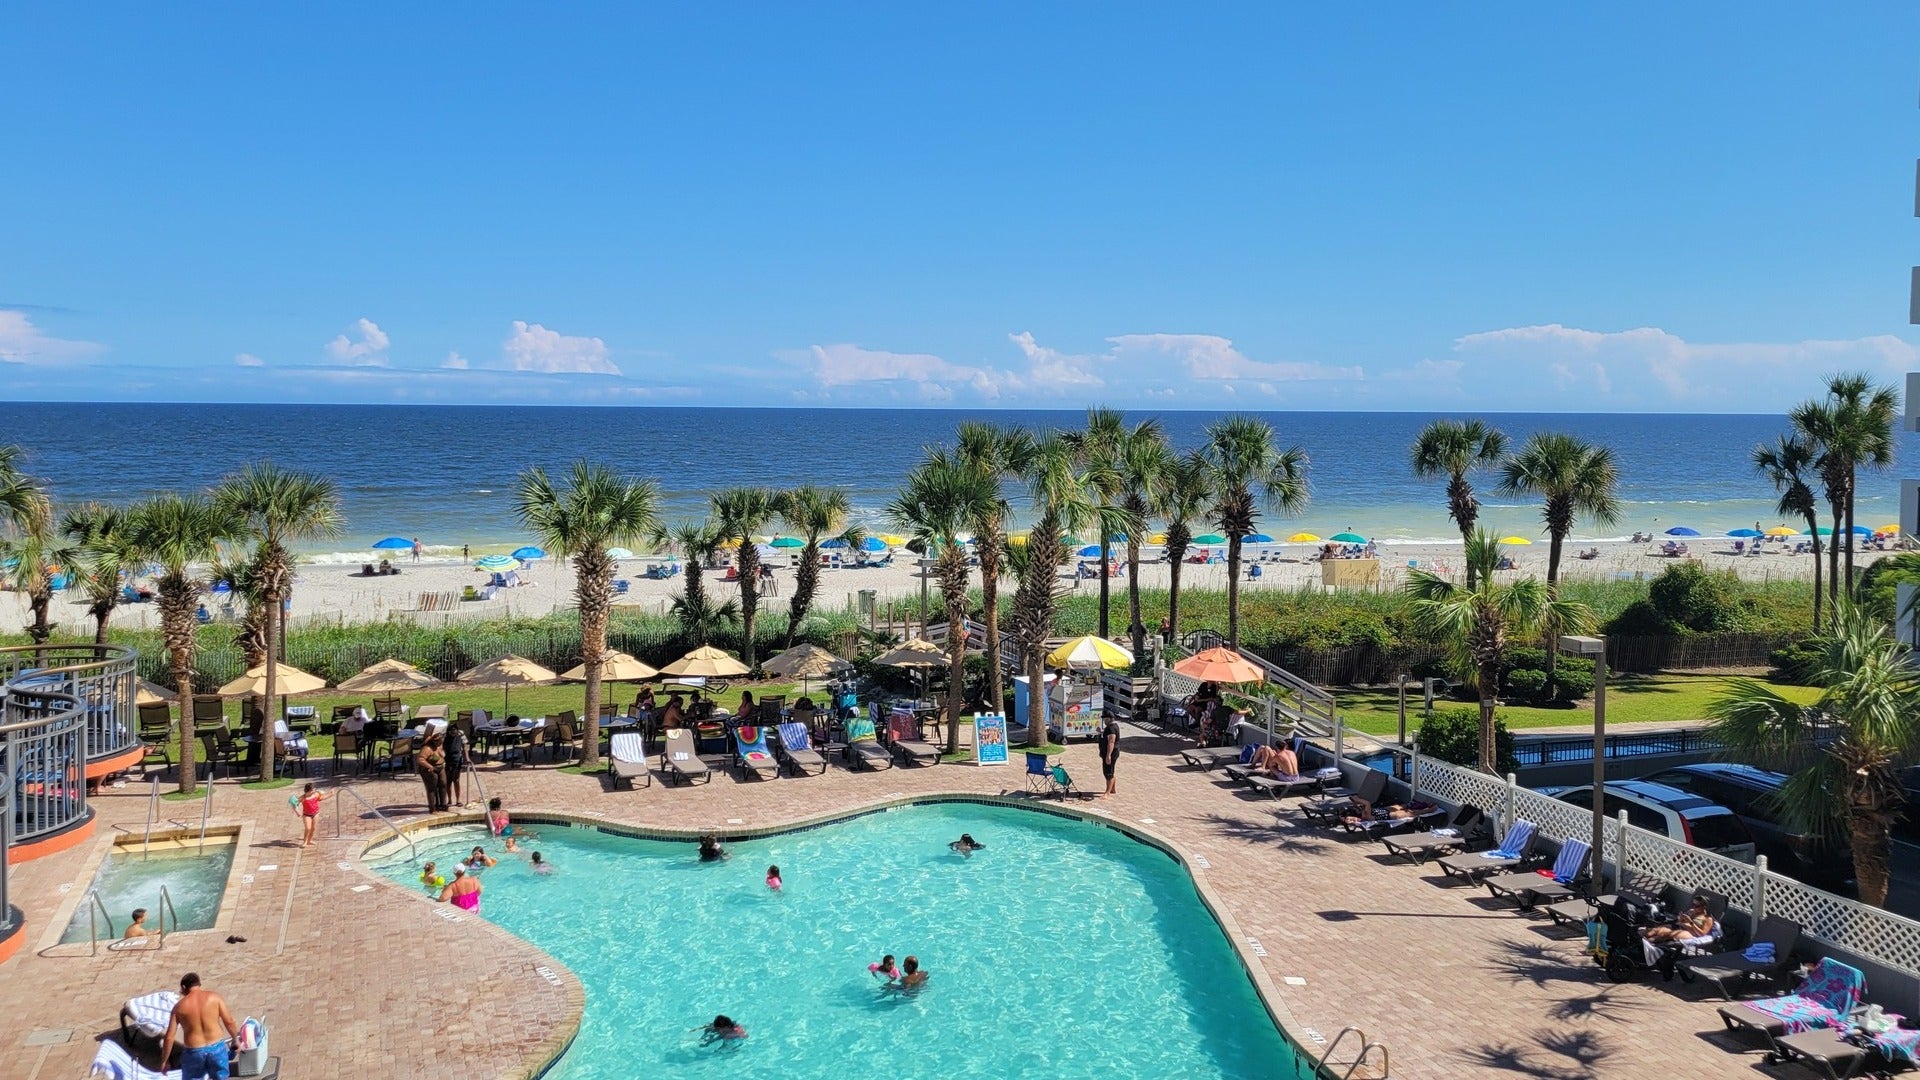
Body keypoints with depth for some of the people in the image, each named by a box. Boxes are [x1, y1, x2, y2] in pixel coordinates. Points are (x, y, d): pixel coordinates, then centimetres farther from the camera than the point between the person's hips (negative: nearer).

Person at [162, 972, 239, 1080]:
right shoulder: (214, 997, -5)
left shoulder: (180, 1006, -5)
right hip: (216, 1047, 1)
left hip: (193, 1052, -1)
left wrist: (164, 1061, 7)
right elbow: (229, 1022, -4)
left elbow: (169, 1037, -3)